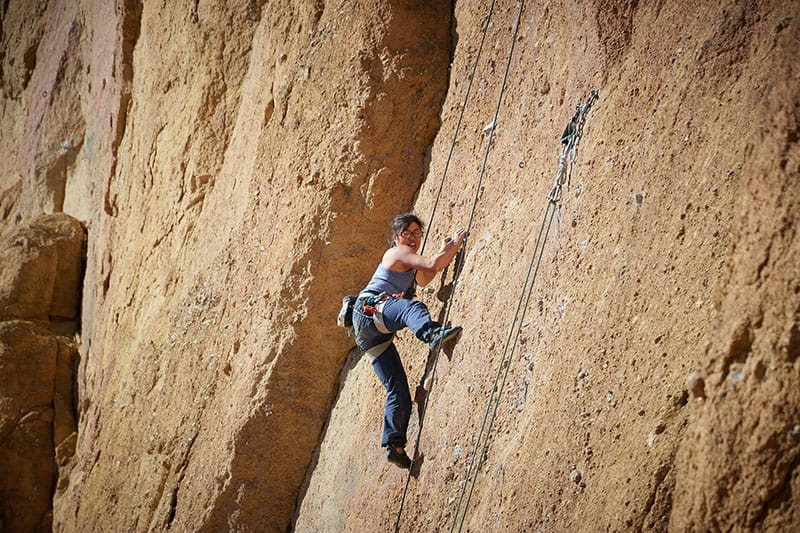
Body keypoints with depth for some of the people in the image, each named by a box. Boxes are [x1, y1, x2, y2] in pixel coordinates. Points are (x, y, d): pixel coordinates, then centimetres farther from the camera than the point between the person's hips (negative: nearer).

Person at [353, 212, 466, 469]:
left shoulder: (408, 260, 27)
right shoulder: (397, 252, -1)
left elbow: (423, 279, 32)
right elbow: (432, 264, -13)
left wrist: (445, 250, 25)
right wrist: (455, 245, -2)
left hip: (373, 334, 10)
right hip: (369, 311, -10)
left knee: (398, 388, -1)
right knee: (411, 306, -40)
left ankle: (394, 445, -5)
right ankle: (432, 333, -73)